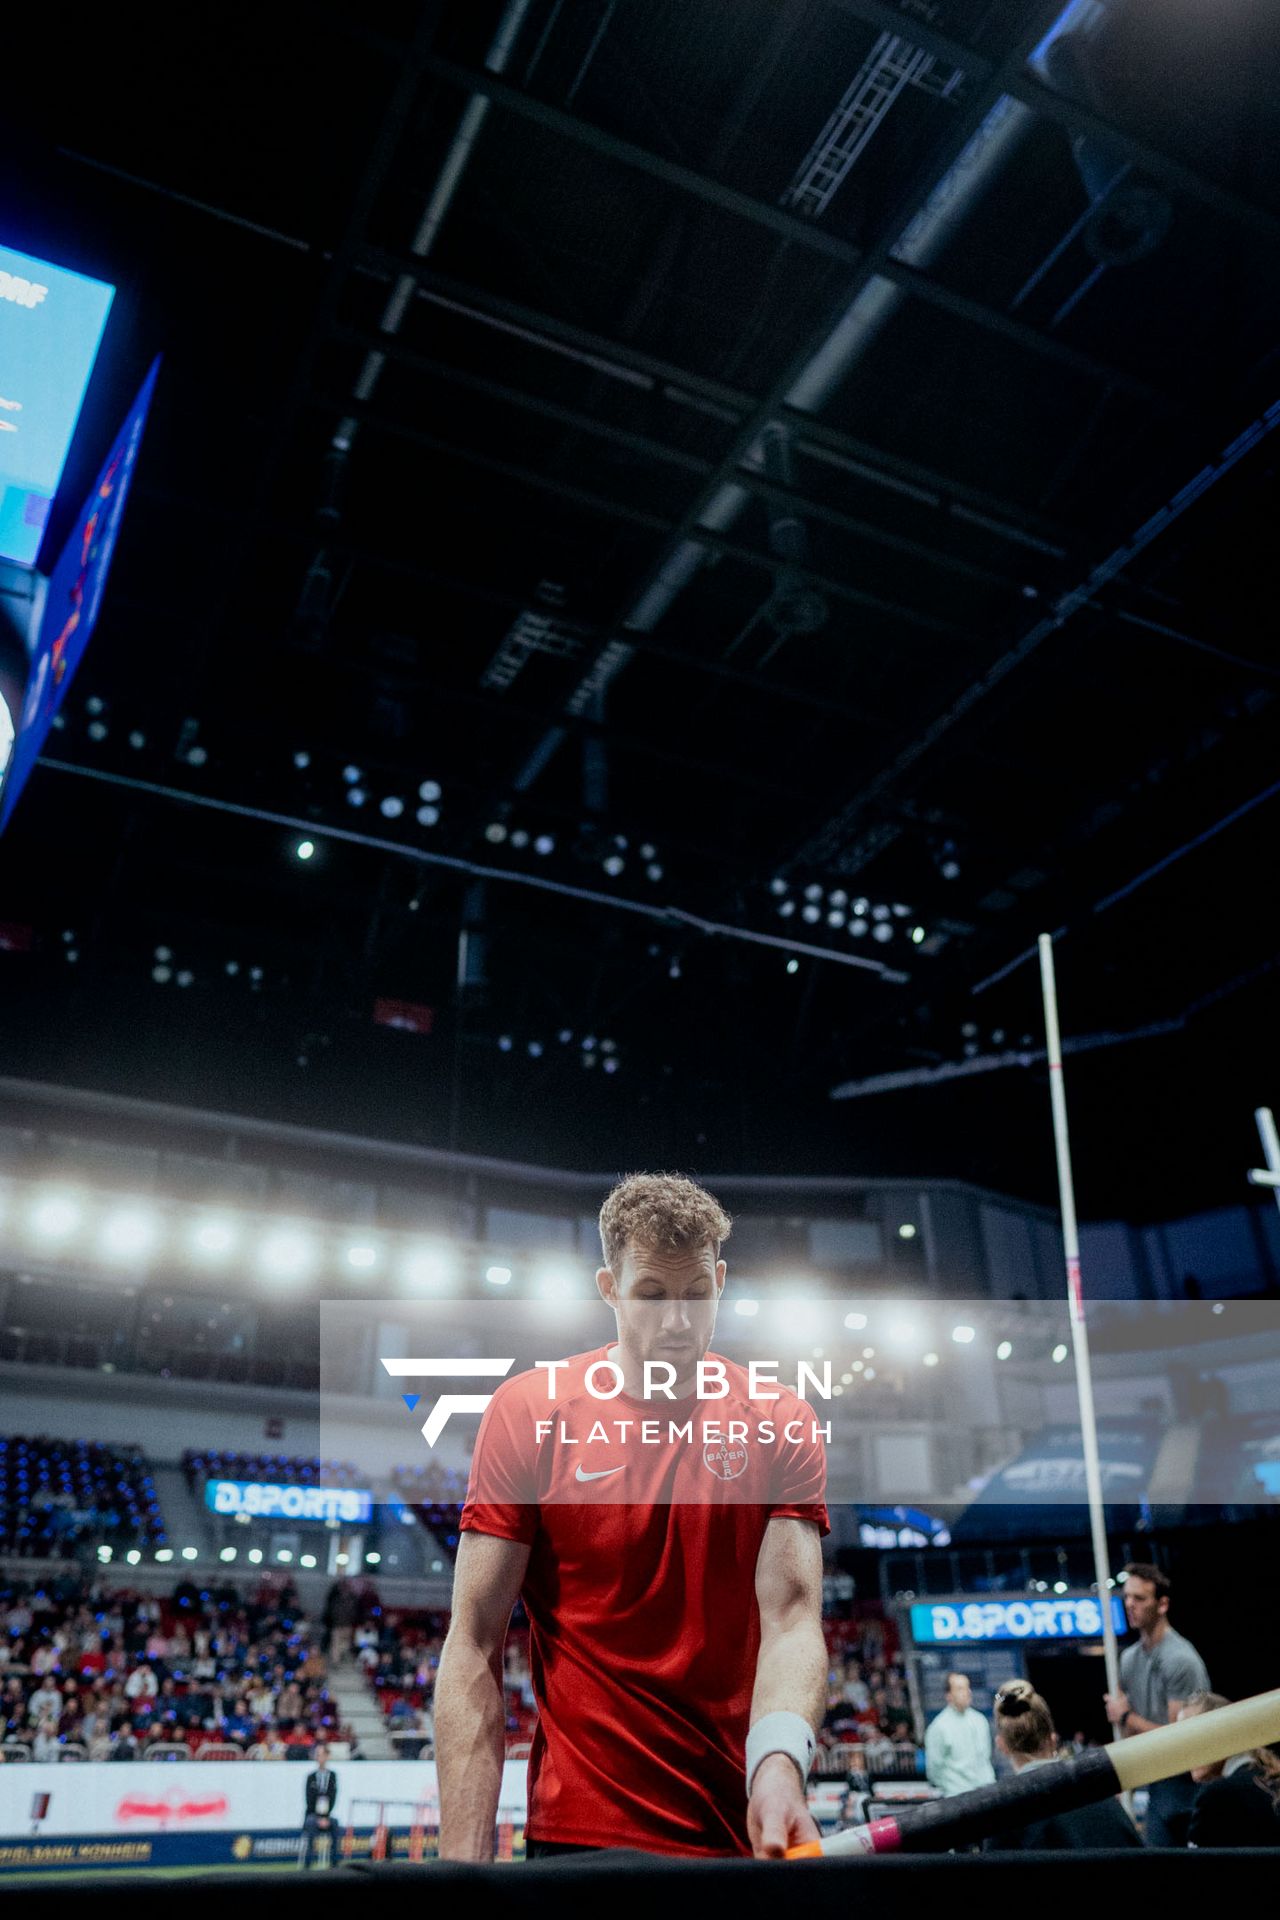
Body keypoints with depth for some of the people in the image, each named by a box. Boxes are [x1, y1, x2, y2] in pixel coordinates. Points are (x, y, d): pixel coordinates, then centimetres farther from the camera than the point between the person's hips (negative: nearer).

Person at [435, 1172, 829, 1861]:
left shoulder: (783, 1423, -4)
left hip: (749, 1833, 2)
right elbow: (474, 1647, -10)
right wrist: (464, 1859, -16)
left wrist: (778, 1765, -31)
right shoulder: (528, 1410, -9)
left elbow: (790, 1618, -11)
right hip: (578, 1831, -2)